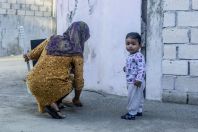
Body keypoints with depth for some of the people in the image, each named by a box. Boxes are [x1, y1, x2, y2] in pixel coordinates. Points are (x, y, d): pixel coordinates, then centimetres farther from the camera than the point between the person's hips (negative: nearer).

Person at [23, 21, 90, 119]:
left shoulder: (52, 40, 10)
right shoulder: (77, 53, -2)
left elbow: (33, 54, 22)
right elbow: (78, 80, 3)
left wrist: (28, 56, 47)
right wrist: (76, 99, 21)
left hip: (33, 85, 5)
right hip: (53, 87, -5)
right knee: (71, 81, 27)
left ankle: (46, 102, 24)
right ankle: (53, 102, 3)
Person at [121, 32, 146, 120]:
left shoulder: (138, 56, -19)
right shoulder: (130, 57, 12)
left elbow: (141, 68, -27)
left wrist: (139, 79, -32)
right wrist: (126, 69, 12)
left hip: (135, 82, -10)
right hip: (131, 82, 10)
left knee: (133, 97, -3)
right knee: (138, 97, 21)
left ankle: (131, 113, 5)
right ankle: (139, 111, 32)